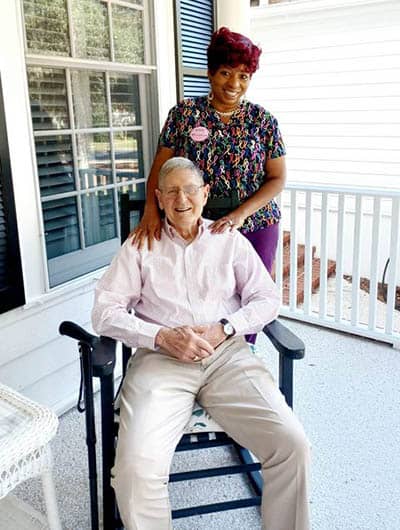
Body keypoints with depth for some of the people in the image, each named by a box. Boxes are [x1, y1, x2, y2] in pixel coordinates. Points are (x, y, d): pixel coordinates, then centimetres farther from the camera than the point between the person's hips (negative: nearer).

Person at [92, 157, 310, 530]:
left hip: (228, 355, 2)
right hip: (160, 359, -1)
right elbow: (105, 311, 4)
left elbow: (267, 299, 11)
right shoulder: (140, 245, 12)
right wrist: (162, 337, -11)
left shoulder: (230, 240, 16)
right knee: (136, 468, -25)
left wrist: (223, 329, -7)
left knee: (292, 444, -19)